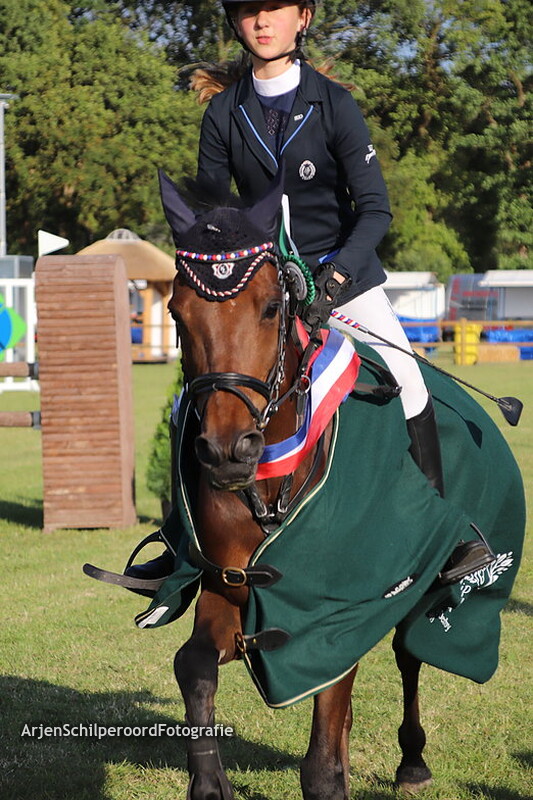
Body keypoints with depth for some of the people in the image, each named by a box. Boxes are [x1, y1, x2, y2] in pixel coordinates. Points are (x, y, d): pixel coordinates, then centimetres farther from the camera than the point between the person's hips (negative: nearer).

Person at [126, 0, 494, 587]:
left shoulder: (333, 104, -9)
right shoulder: (224, 113, -2)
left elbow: (375, 209, -12)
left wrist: (335, 276, -28)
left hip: (344, 275, -3)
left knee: (406, 382, -20)